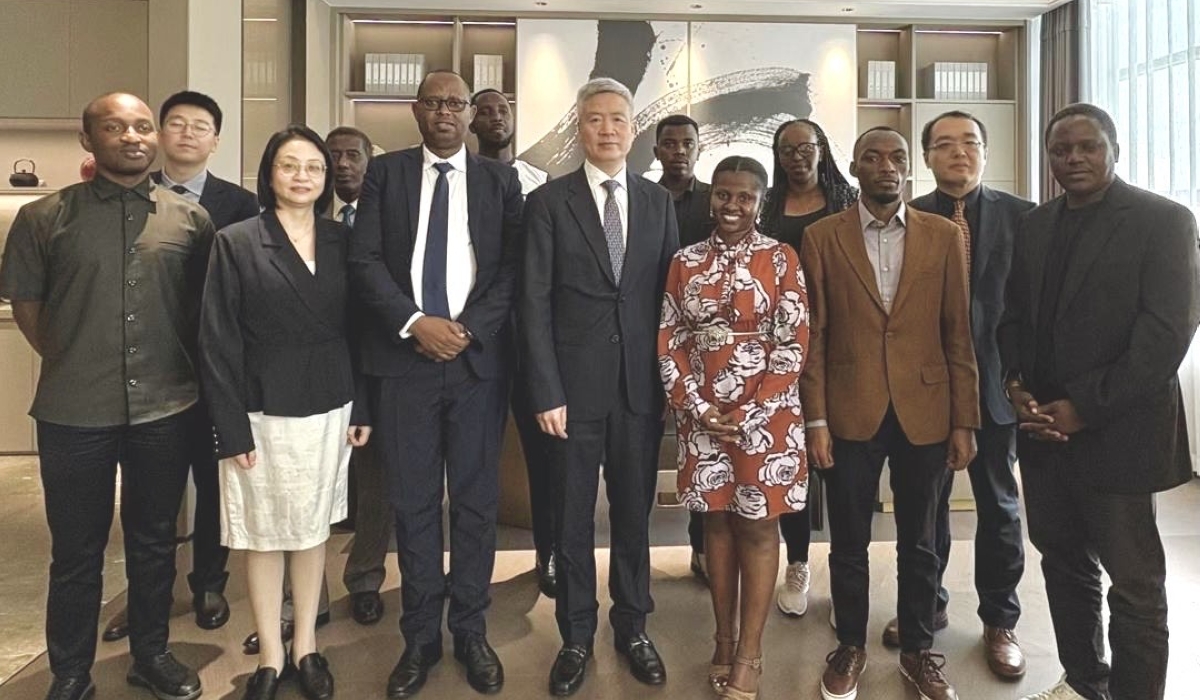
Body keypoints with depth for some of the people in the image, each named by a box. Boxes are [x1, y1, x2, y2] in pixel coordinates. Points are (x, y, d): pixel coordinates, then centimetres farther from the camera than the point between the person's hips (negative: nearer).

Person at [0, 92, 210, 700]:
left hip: (166, 409, 1)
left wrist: (178, 366, 7)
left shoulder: (190, 218, 1)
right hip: (74, 414, -1)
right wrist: (67, 361, 7)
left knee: (155, 540, 15)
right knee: (76, 550, 12)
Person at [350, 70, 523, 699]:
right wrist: (415, 323, -11)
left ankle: (471, 632, 23)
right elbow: (364, 261, 1)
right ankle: (420, 637, 22)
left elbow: (512, 268, 3)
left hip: (479, 358, 0)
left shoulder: (499, 180, 9)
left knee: (476, 501, 7)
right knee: (413, 502, 7)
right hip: (405, 357, 0)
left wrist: (468, 329, -9)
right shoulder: (385, 172, 9)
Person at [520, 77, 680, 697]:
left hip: (642, 385, 2)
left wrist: (672, 380, 2)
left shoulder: (658, 202, 8)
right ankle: (576, 637, 29)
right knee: (573, 519, 10)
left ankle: (632, 627, 33)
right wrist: (546, 392, -10)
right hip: (575, 385, -2)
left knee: (634, 513, 13)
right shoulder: (548, 201, 0)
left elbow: (669, 294, 8)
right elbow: (534, 303, -4)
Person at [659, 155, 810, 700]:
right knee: (717, 522, 13)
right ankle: (723, 641, 28)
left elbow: (794, 343, -7)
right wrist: (698, 408, -8)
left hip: (766, 415, -2)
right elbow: (669, 342, 2)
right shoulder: (686, 262, 4)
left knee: (758, 527, 6)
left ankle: (749, 656, 19)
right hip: (703, 416, 3)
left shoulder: (781, 259, -3)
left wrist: (749, 412, -12)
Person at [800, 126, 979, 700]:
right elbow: (812, 335, -2)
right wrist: (815, 421, -6)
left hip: (925, 413, 1)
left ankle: (918, 650, 35)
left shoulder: (942, 235, 4)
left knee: (919, 543, 15)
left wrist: (965, 421, 0)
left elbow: (958, 334, 3)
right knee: (848, 543, 12)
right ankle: (850, 646, 32)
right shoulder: (821, 238, 0)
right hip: (850, 414, -1)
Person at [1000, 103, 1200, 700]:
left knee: (1135, 583, 7)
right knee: (1064, 563, 17)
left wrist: (1085, 409, -16)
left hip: (1117, 433, -5)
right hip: (1044, 427, 5)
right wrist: (1015, 387, -5)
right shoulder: (1033, 225, 10)